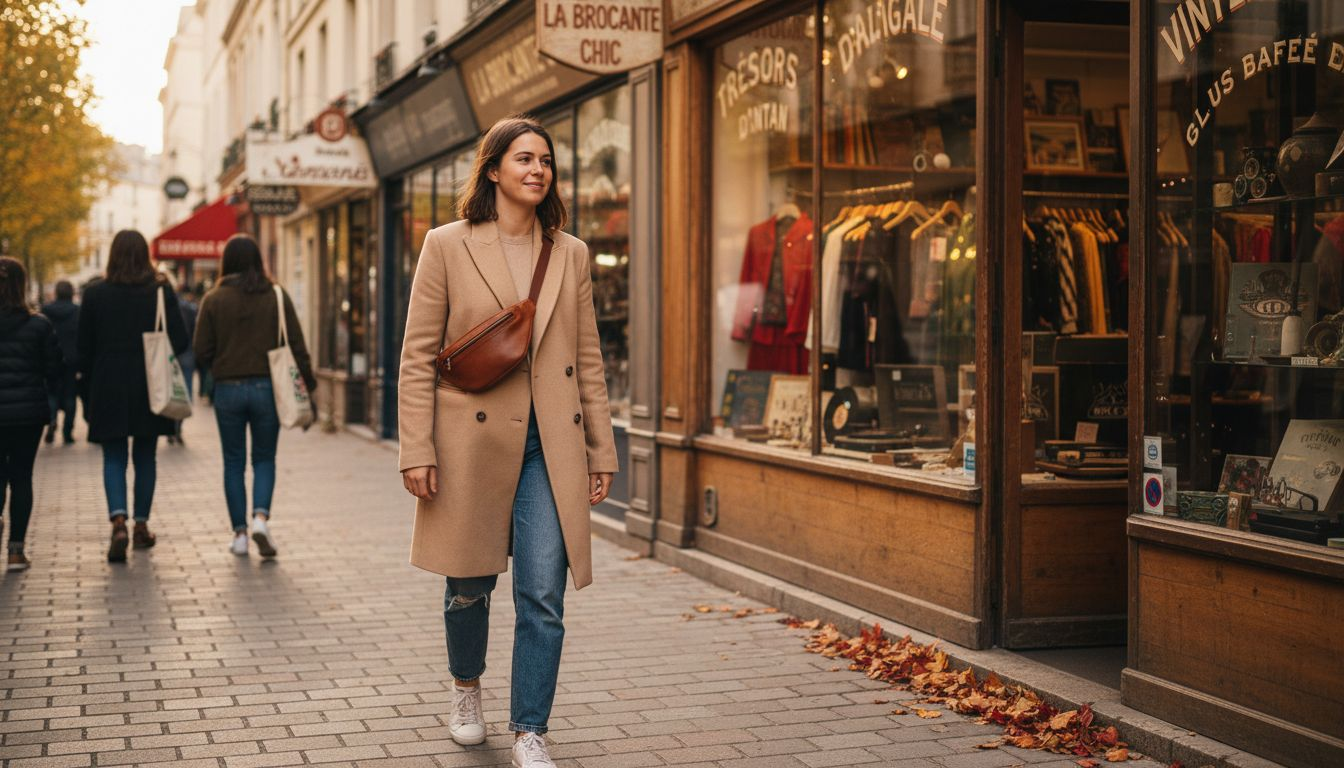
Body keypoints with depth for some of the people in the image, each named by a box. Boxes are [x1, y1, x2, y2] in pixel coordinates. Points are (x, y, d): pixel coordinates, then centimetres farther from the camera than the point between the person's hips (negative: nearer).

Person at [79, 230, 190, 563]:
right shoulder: (162, 291, -4)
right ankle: (141, 525, 17)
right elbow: (179, 341, -6)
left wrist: (92, 380, 11)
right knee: (145, 456, 13)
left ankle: (118, 521, -16)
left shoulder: (95, 294, -3)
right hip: (150, 387, 1)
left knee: (114, 457, 4)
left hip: (109, 387, -1)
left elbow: (85, 347, 0)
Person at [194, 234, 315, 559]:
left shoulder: (214, 300, -3)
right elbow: (297, 346, -3)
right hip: (267, 387, 0)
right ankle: (261, 517, -10)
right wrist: (308, 386, 3)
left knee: (234, 462, 11)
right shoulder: (277, 296, -2)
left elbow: (202, 352, -3)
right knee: (264, 458, 12)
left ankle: (240, 533, 11)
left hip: (228, 389, 0)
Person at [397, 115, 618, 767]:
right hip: (472, 443, -2)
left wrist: (601, 451, 8)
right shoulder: (447, 246, 0)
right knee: (468, 586, 12)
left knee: (543, 597, -5)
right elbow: (418, 357, -2)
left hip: (549, 446, 2)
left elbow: (589, 360, 11)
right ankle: (466, 689, 40)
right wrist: (417, 452, -7)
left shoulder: (570, 254, 9)